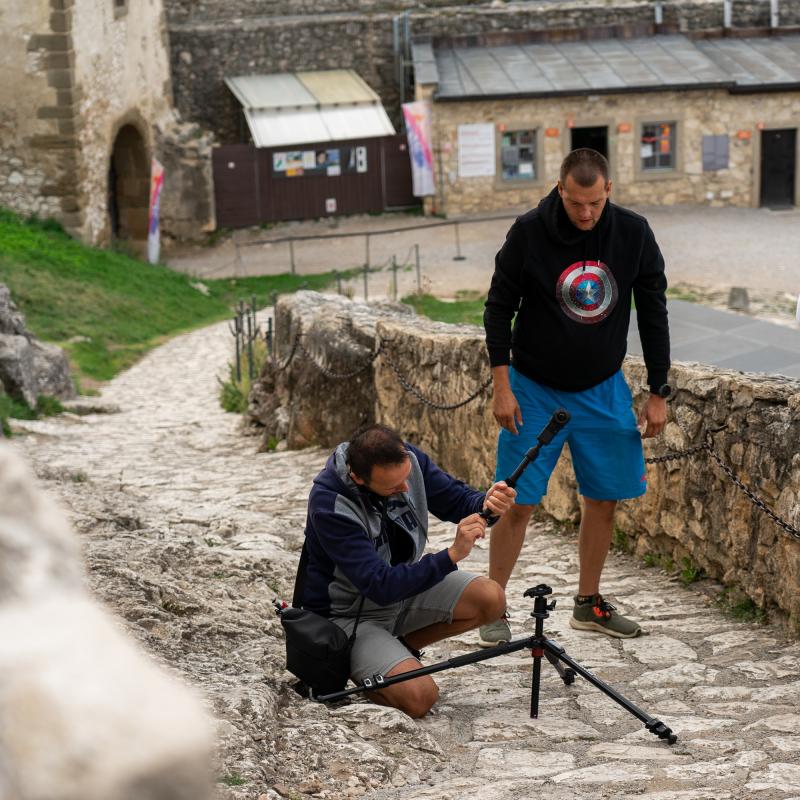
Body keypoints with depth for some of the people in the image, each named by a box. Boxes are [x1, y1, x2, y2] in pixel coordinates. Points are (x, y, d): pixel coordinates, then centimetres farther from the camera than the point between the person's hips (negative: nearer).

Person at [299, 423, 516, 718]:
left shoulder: (407, 459, -15)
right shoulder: (329, 504, -33)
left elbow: (456, 499, -3)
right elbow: (380, 586, -36)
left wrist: (487, 503, -27)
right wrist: (452, 555, -44)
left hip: (404, 585, 7)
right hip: (350, 614, -7)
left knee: (490, 600, -13)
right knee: (418, 696, -26)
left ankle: (400, 647, 7)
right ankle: (349, 665, 5)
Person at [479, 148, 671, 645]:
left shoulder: (634, 234, -8)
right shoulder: (529, 232, -15)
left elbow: (653, 314, 1)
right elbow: (499, 308, -6)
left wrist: (659, 393, 1)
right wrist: (502, 387, -9)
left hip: (603, 389, 3)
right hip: (535, 389, -3)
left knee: (605, 499, 6)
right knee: (517, 502, -5)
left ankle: (589, 604, 23)